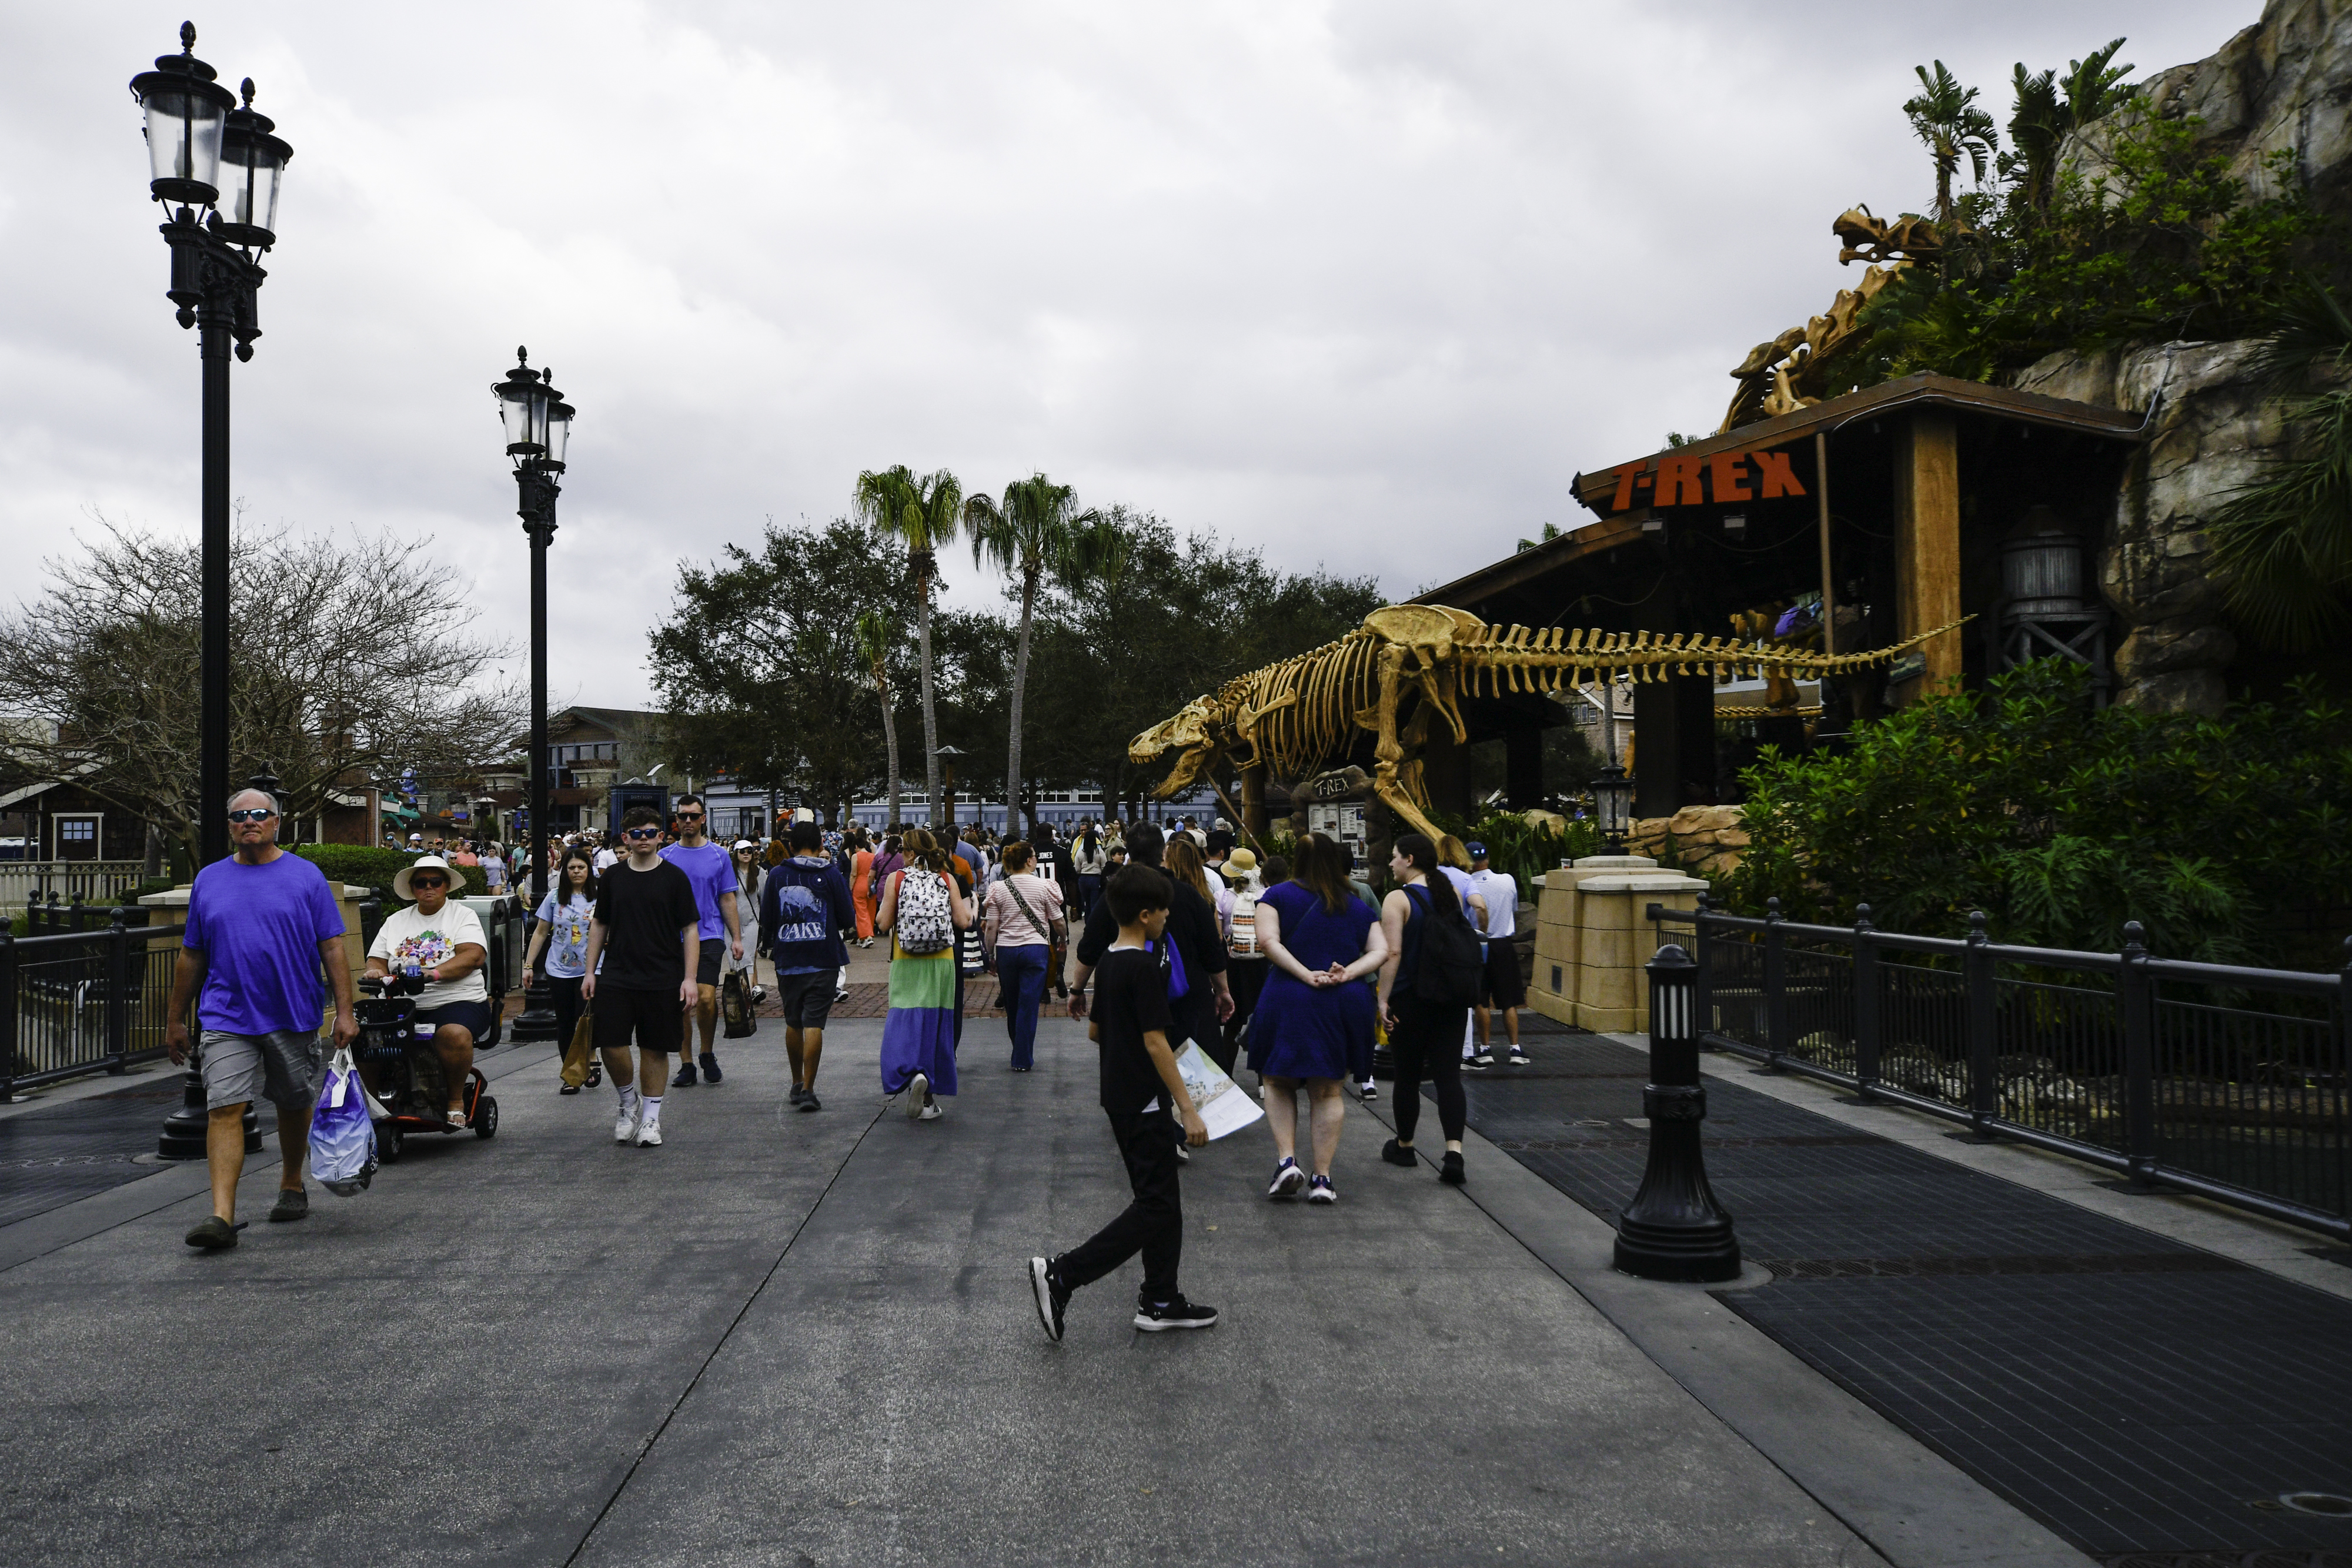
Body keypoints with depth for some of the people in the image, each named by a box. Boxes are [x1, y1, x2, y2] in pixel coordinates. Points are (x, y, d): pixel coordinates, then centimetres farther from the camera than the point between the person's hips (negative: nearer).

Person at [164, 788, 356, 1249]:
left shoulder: (306, 877, 1)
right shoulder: (209, 881, 8)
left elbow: (333, 948, -1)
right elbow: (191, 957, 13)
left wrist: (345, 1011, -8)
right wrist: (175, 1020, 13)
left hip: (294, 1016, 0)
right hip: (227, 1017, 1)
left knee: (294, 1106, 13)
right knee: (224, 1109, -11)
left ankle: (292, 1188, 34)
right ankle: (222, 1215, -15)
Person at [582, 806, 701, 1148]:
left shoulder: (674, 878, 0)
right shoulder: (613, 878, 8)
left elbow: (690, 929, -1)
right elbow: (599, 925, 16)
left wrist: (689, 978, -8)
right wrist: (589, 971, 10)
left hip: (662, 979, -2)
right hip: (616, 976, 2)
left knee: (655, 1048, 4)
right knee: (611, 1044, -6)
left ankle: (651, 1115, 17)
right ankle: (629, 1102, 19)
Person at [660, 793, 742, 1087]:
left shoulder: (718, 855, 5)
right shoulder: (665, 856, 7)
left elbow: (727, 900, 8)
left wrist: (736, 938, 4)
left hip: (709, 936, -2)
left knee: (706, 998, -14)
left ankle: (708, 1054, 9)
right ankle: (686, 1065, 12)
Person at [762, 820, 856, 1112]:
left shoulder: (777, 875, 0)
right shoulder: (831, 874, -4)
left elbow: (766, 921, 5)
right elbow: (847, 919, -1)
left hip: (787, 960, 2)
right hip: (823, 960, -2)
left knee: (793, 1023, 15)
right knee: (814, 1024, -2)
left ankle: (797, 1084, 26)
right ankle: (808, 1090, -5)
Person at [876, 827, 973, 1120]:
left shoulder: (897, 878, -4)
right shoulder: (947, 879, 1)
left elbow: (884, 923, -3)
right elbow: (962, 921, -1)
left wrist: (885, 904, 16)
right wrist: (969, 907, 19)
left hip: (906, 963, -2)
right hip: (942, 963, 2)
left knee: (905, 1020, -1)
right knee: (937, 1023, 8)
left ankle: (913, 1072, -31)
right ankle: (931, 1099, 11)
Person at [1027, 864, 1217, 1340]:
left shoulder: (1108, 961, 8)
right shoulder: (1144, 967, -19)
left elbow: (1095, 1030, 17)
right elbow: (1155, 1041, -22)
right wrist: (1188, 1108, -20)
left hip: (1119, 1096, 10)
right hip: (1145, 1102, -10)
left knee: (1161, 1197, 15)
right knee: (1156, 1205, -5)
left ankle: (1160, 1301, 19)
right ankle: (1061, 1274, -9)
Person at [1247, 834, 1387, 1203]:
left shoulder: (1277, 896, 5)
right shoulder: (1360, 907, 13)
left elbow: (1268, 941, -11)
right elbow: (1381, 951, 1)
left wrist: (1307, 975, -13)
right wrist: (1347, 974, -10)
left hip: (1288, 999, -2)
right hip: (1347, 1003, 2)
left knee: (1278, 1082, 13)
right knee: (1328, 1090, 10)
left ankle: (1287, 1160, -3)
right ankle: (1322, 1177, 7)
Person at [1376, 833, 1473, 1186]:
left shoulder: (1397, 899, -11)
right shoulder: (1450, 894, 7)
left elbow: (1393, 953, -18)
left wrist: (1383, 998, -14)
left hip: (1410, 999, -4)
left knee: (1407, 1075, 10)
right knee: (1448, 1074, 0)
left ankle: (1403, 1146, 26)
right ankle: (1454, 1151, -14)